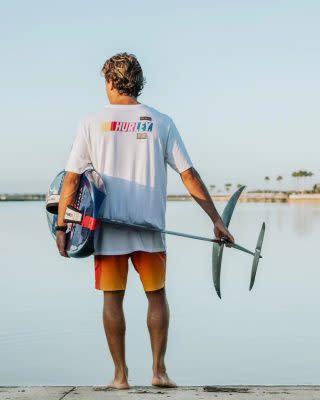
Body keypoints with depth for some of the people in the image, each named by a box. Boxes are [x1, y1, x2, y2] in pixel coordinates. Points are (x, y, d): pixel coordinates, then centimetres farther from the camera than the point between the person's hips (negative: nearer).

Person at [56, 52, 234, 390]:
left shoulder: (92, 122, 0)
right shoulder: (161, 122, 1)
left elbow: (71, 178, -2)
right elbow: (189, 176, -1)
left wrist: (61, 225, 5)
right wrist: (217, 221, 3)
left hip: (107, 228, 0)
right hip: (149, 229, 1)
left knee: (112, 299, 8)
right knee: (157, 297, 14)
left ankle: (120, 375, 12)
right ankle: (159, 371, 14)